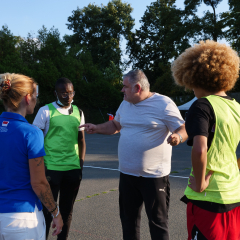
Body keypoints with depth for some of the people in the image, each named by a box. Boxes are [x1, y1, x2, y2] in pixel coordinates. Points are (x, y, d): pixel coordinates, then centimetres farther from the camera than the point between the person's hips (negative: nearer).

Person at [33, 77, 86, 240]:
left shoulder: (78, 112, 9)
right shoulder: (46, 111, -4)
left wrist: (81, 164, 7)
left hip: (73, 169, 4)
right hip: (51, 168, -4)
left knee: (67, 210, 13)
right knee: (48, 209, 6)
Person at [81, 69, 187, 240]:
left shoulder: (164, 104, -11)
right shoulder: (125, 104, 11)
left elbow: (183, 130, -11)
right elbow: (116, 125, 24)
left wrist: (177, 136, -33)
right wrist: (96, 128, 10)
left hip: (154, 176, -6)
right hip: (127, 173, 7)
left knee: (158, 221, 4)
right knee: (128, 219, 19)